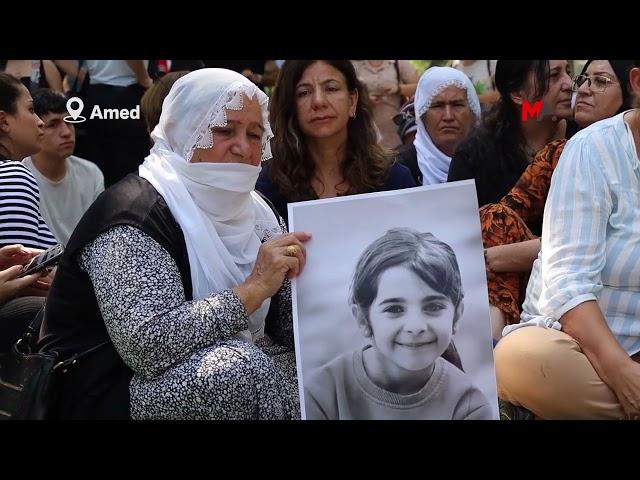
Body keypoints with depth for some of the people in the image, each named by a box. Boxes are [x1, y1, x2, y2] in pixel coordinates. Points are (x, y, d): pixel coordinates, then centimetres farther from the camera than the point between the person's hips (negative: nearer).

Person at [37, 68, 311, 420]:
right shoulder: (133, 214, -17)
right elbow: (147, 345, -30)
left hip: (220, 376, 7)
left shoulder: (251, 210, 7)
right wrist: (253, 288, -31)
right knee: (239, 368, -31)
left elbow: (292, 323, 7)